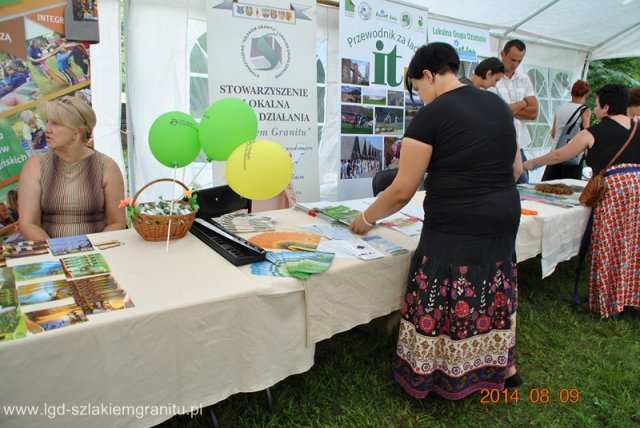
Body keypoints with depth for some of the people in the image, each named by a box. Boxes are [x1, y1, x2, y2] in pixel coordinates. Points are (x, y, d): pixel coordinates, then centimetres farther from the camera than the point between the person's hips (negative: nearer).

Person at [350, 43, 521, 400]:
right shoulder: (498, 104, 10)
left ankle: (438, 376, 24)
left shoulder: (431, 116, -11)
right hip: (505, 220, 8)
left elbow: (402, 191, -11)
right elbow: (514, 169, 16)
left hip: (455, 227, -7)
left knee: (446, 299, 6)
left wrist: (367, 218, 3)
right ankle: (502, 365, 38)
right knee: (493, 290, 21)